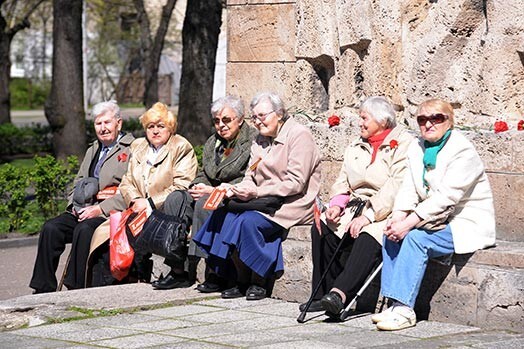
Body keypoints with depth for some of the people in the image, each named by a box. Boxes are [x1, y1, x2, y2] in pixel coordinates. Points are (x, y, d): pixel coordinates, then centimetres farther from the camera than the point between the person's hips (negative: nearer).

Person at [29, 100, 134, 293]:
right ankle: (44, 289, -15)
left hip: (112, 213, -7)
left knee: (84, 230, -35)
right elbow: (79, 182, 28)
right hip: (86, 211, 7)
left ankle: (77, 289, -29)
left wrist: (99, 209, -17)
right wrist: (76, 205, 5)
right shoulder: (92, 150, 25)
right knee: (51, 228, -17)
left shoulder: (132, 150, -2)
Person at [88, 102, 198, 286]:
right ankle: (99, 291, -11)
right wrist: (135, 200, -5)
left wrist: (149, 203, -14)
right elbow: (126, 182, 17)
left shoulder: (182, 148, 0)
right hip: (139, 209, 6)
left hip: (163, 212, -6)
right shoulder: (138, 146, 20)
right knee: (104, 233, -15)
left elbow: (181, 188, -10)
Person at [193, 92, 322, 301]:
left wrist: (256, 193, -22)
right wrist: (236, 190, -10)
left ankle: (259, 283, -13)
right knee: (223, 215, -17)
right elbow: (251, 177, 14)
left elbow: (295, 184, -16)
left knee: (248, 221, -30)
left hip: (293, 205, -8)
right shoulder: (260, 140, 18)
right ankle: (242, 281, -9)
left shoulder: (299, 135, -8)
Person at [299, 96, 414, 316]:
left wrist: (368, 216, -23)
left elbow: (397, 188, -16)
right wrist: (337, 204, -4)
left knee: (368, 237, -36)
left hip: (386, 213, -7)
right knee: (321, 228, -17)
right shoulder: (356, 146, 21)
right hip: (356, 207, 7)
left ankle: (338, 295, -48)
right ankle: (322, 294, -16)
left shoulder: (403, 143, -5)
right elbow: (343, 181, 19)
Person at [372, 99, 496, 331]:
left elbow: (446, 198, -24)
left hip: (466, 225, -8)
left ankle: (404, 310, -29)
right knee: (391, 233, -12)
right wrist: (398, 216, -17)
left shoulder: (463, 152, -16)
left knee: (416, 237, -28)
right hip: (438, 222, 8)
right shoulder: (417, 147, 9)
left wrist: (409, 223, -28)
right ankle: (395, 304, -14)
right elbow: (409, 189, 4)